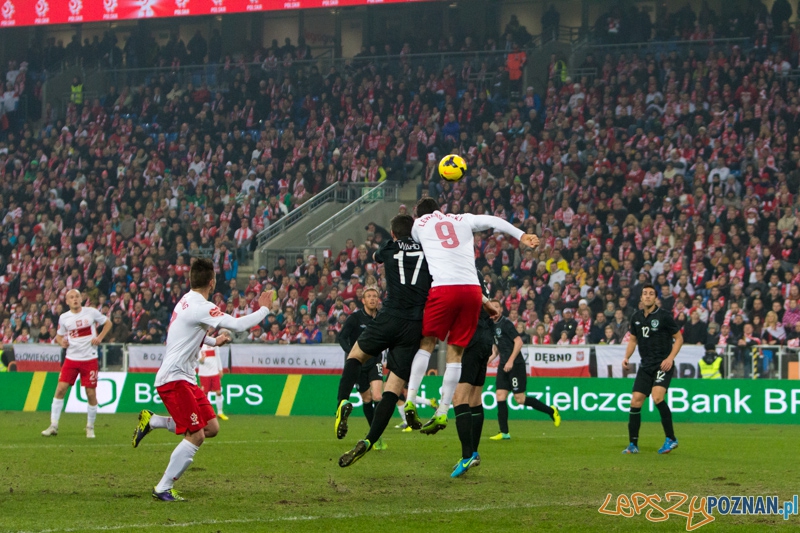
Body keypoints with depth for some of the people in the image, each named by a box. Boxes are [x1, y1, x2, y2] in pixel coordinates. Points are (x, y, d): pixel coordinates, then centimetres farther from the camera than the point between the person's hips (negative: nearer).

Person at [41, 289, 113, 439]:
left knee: (91, 393, -1)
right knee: (60, 389, -7)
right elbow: (59, 336, 16)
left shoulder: (91, 312, -3)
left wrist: (100, 337, -6)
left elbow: (108, 323, 9)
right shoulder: (64, 318, 3)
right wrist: (61, 342, -7)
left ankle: (90, 427, 15)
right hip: (71, 358, 2)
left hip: (89, 359, -2)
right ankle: (53, 425, 0)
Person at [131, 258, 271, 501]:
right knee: (196, 436, -12)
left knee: (211, 428, 6)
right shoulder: (202, 308, -18)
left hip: (185, 378, 10)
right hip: (174, 378, -10)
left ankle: (151, 421, 13)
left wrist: (213, 341, 27)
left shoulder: (186, 301, 12)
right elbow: (238, 325, -20)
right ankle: (163, 489, -5)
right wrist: (264, 309, -6)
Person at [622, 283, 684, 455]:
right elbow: (633, 339, 20)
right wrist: (627, 357, 3)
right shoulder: (636, 317, 8)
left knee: (657, 397, -25)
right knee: (635, 402, -1)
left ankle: (671, 439, -13)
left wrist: (670, 358, -15)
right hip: (645, 366, 6)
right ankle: (633, 444, 9)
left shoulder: (664, 316, -7)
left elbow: (679, 338, -2)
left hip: (663, 365, -6)